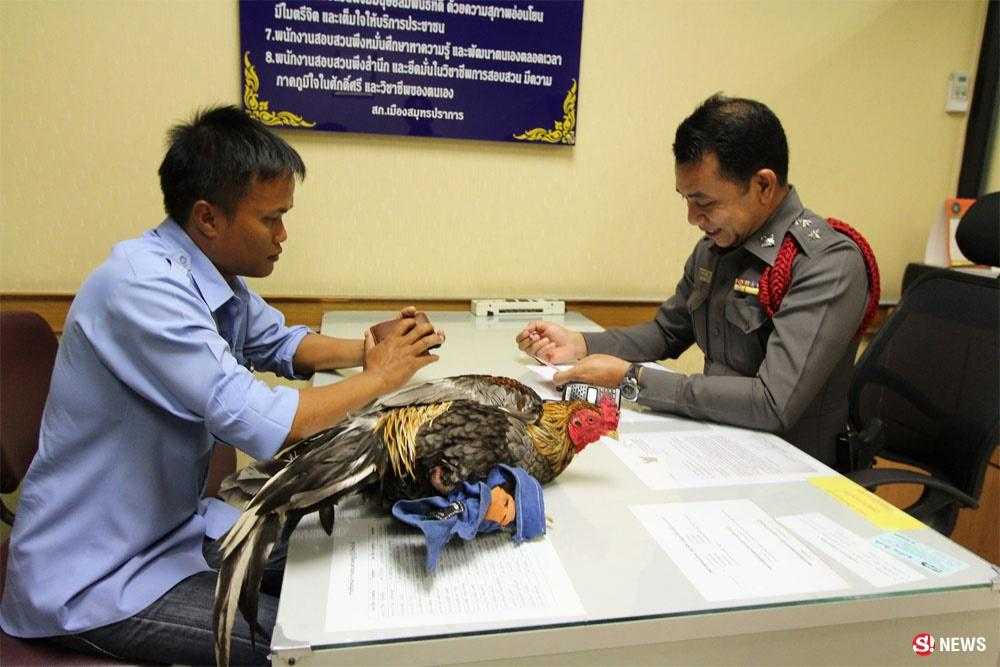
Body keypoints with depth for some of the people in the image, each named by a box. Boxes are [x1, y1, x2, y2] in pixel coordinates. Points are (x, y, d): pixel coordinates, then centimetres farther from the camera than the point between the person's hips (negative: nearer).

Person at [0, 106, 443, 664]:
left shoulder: (213, 272, -3)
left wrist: (367, 350, -5)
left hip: (172, 528, 8)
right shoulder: (143, 287, -29)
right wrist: (378, 378, -20)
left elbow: (279, 344, 14)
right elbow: (259, 424, -35)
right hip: (92, 579, -8)